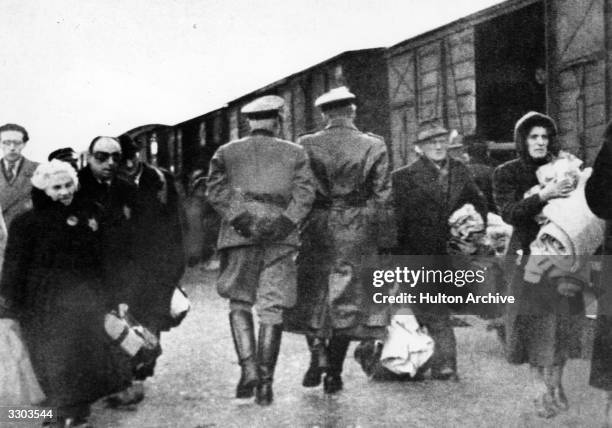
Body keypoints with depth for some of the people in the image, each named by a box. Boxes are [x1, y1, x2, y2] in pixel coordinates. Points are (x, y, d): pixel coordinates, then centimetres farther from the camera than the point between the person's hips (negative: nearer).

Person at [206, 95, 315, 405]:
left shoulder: (226, 153, 13)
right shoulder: (295, 154, 12)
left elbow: (216, 190, 0)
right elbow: (304, 194, -1)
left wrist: (241, 219, -8)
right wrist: (283, 223, -9)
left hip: (239, 236, 0)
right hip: (280, 238, 0)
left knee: (239, 304, 11)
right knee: (272, 309, 3)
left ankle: (249, 367, -6)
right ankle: (265, 381, 0)